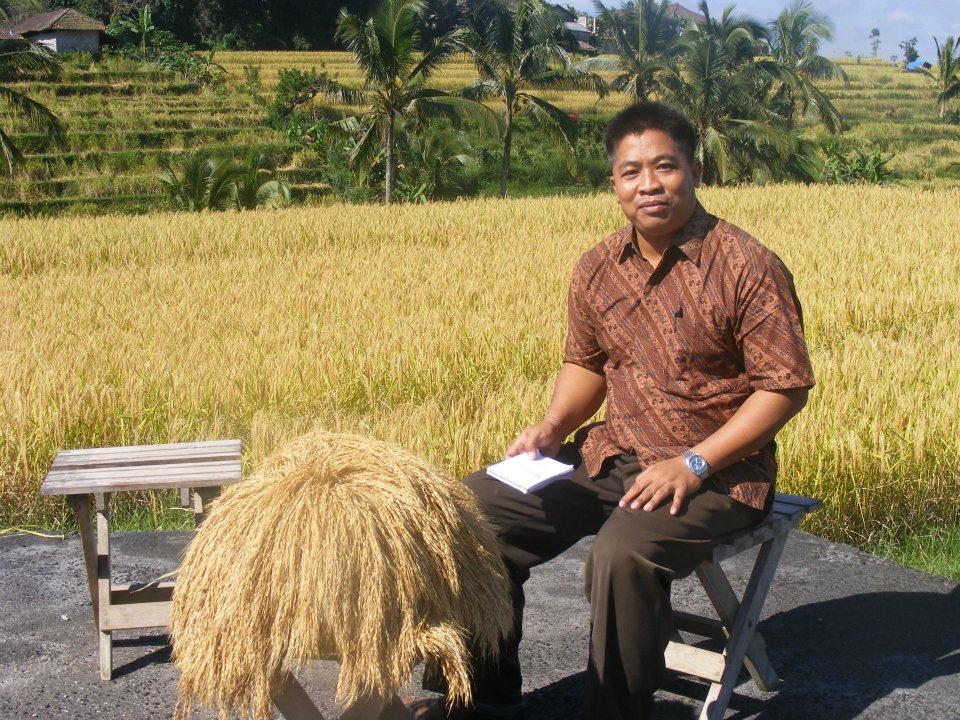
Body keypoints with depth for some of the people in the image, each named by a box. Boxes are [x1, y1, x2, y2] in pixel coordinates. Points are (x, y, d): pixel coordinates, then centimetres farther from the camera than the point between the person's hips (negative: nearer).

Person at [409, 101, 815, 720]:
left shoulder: (748, 267, -14)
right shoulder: (598, 270, 3)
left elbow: (785, 386, -13)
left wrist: (693, 463, -20)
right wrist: (553, 427, -3)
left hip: (718, 472, -6)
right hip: (615, 455, 6)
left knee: (623, 553, -35)